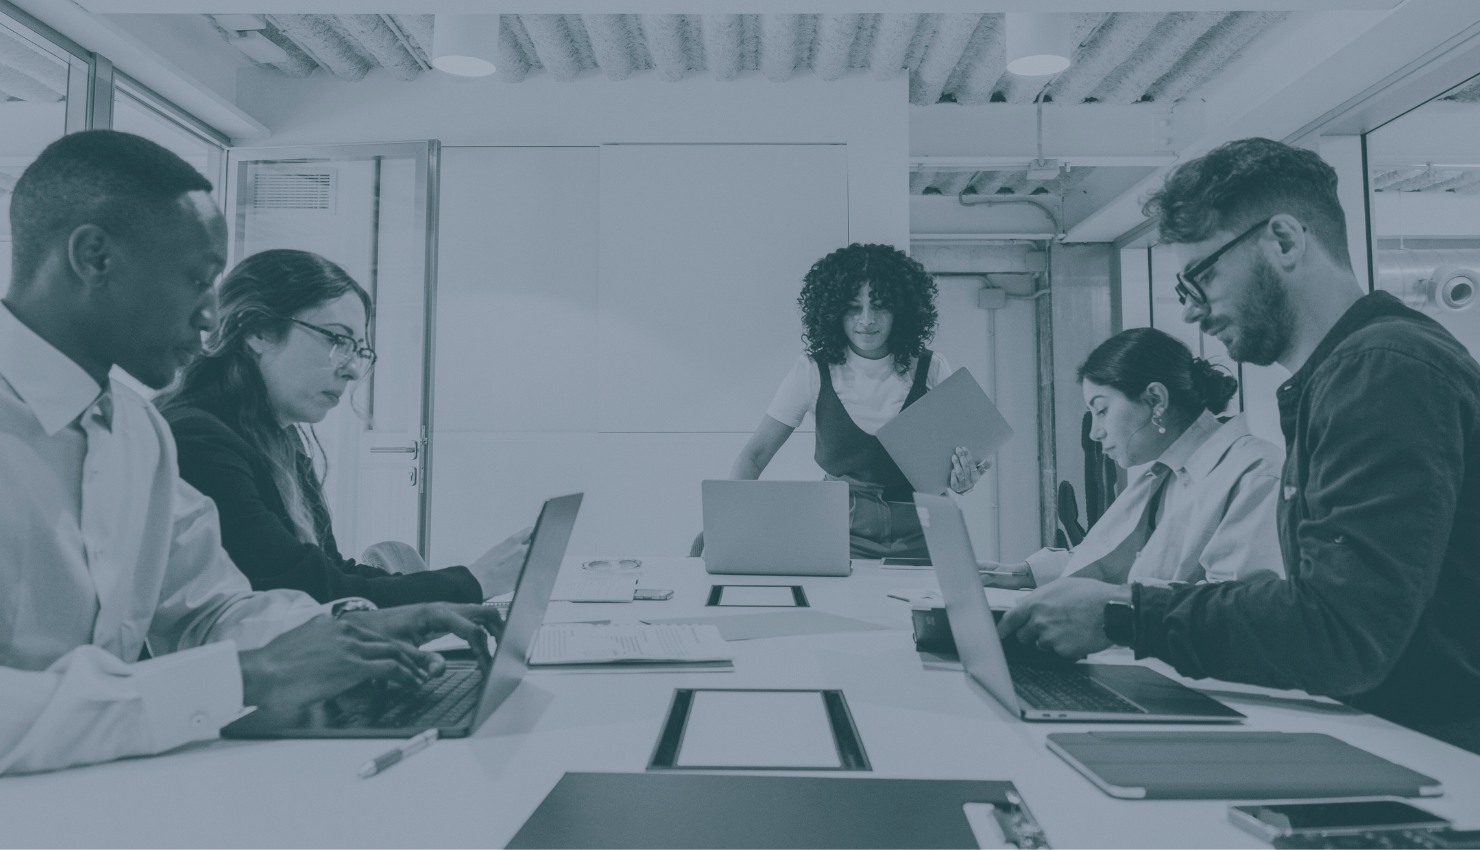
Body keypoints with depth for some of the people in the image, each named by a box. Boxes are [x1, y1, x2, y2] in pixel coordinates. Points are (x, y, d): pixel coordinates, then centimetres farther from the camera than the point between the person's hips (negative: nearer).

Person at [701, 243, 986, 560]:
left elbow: (958, 452, 7)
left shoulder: (931, 370, 1)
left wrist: (962, 482, -18)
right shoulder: (812, 371, -2)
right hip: (840, 532, -1)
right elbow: (755, 454, -1)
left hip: (917, 538, 1)